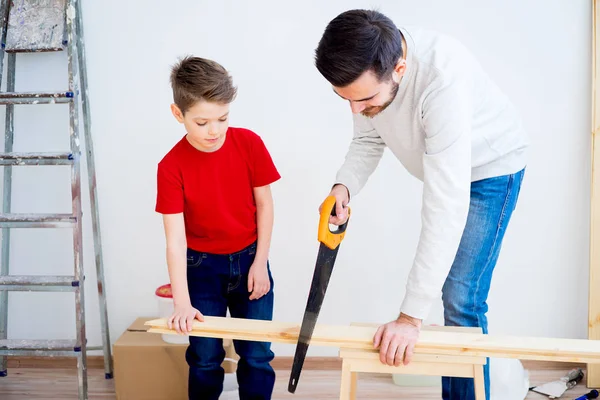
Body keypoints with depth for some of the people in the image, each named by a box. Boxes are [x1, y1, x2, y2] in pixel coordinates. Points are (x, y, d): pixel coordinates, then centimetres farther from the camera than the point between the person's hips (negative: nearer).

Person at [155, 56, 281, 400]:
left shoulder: (249, 143, -13)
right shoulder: (172, 166, -18)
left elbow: (264, 203, -4)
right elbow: (175, 239, -20)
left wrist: (260, 262, -5)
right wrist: (182, 303, -25)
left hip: (250, 260, 1)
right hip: (202, 267, -1)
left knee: (256, 355, 5)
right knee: (205, 358, 8)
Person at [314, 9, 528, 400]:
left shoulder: (443, 79, -42)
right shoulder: (366, 69, -22)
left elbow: (446, 205, -43)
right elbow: (369, 139, -5)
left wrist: (411, 316, -42)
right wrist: (344, 186, -28)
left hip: (490, 167, -6)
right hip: (442, 166, 7)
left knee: (460, 297, -11)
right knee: (451, 291, 13)